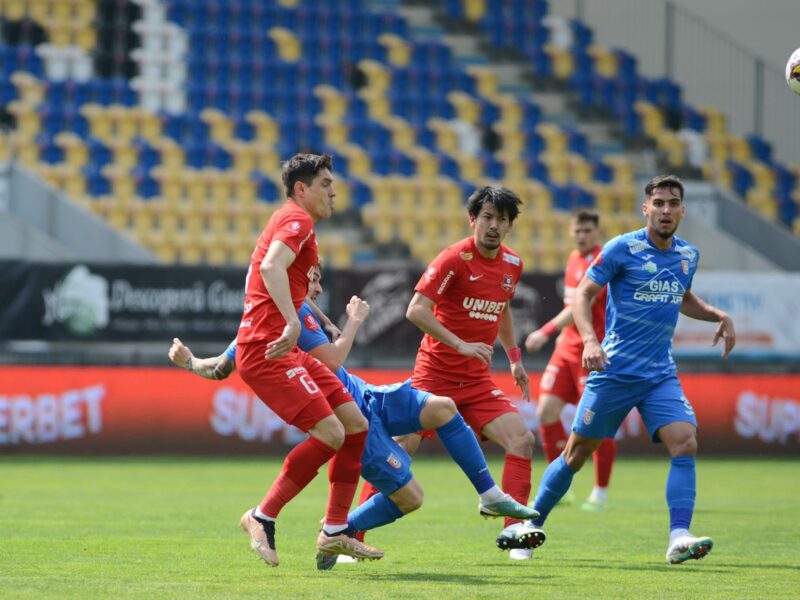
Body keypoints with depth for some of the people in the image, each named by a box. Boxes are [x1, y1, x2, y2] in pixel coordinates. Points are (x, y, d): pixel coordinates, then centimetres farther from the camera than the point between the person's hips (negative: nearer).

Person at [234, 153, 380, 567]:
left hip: (285, 350, 11)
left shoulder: (289, 220, 24)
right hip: (266, 350, -11)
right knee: (330, 433, -19)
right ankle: (262, 518, -9)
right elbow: (271, 267, -26)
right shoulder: (297, 219, -8)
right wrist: (292, 322, -36)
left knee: (355, 424, 7)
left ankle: (335, 531, 9)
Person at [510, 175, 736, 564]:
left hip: (661, 375, 4)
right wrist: (590, 339, -25)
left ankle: (679, 538, -21)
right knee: (577, 453, 3)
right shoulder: (622, 249, -8)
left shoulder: (688, 256, 10)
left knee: (685, 443, -17)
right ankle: (530, 526, 20)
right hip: (614, 371, -4)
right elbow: (583, 295, -9)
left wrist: (720, 316, 14)